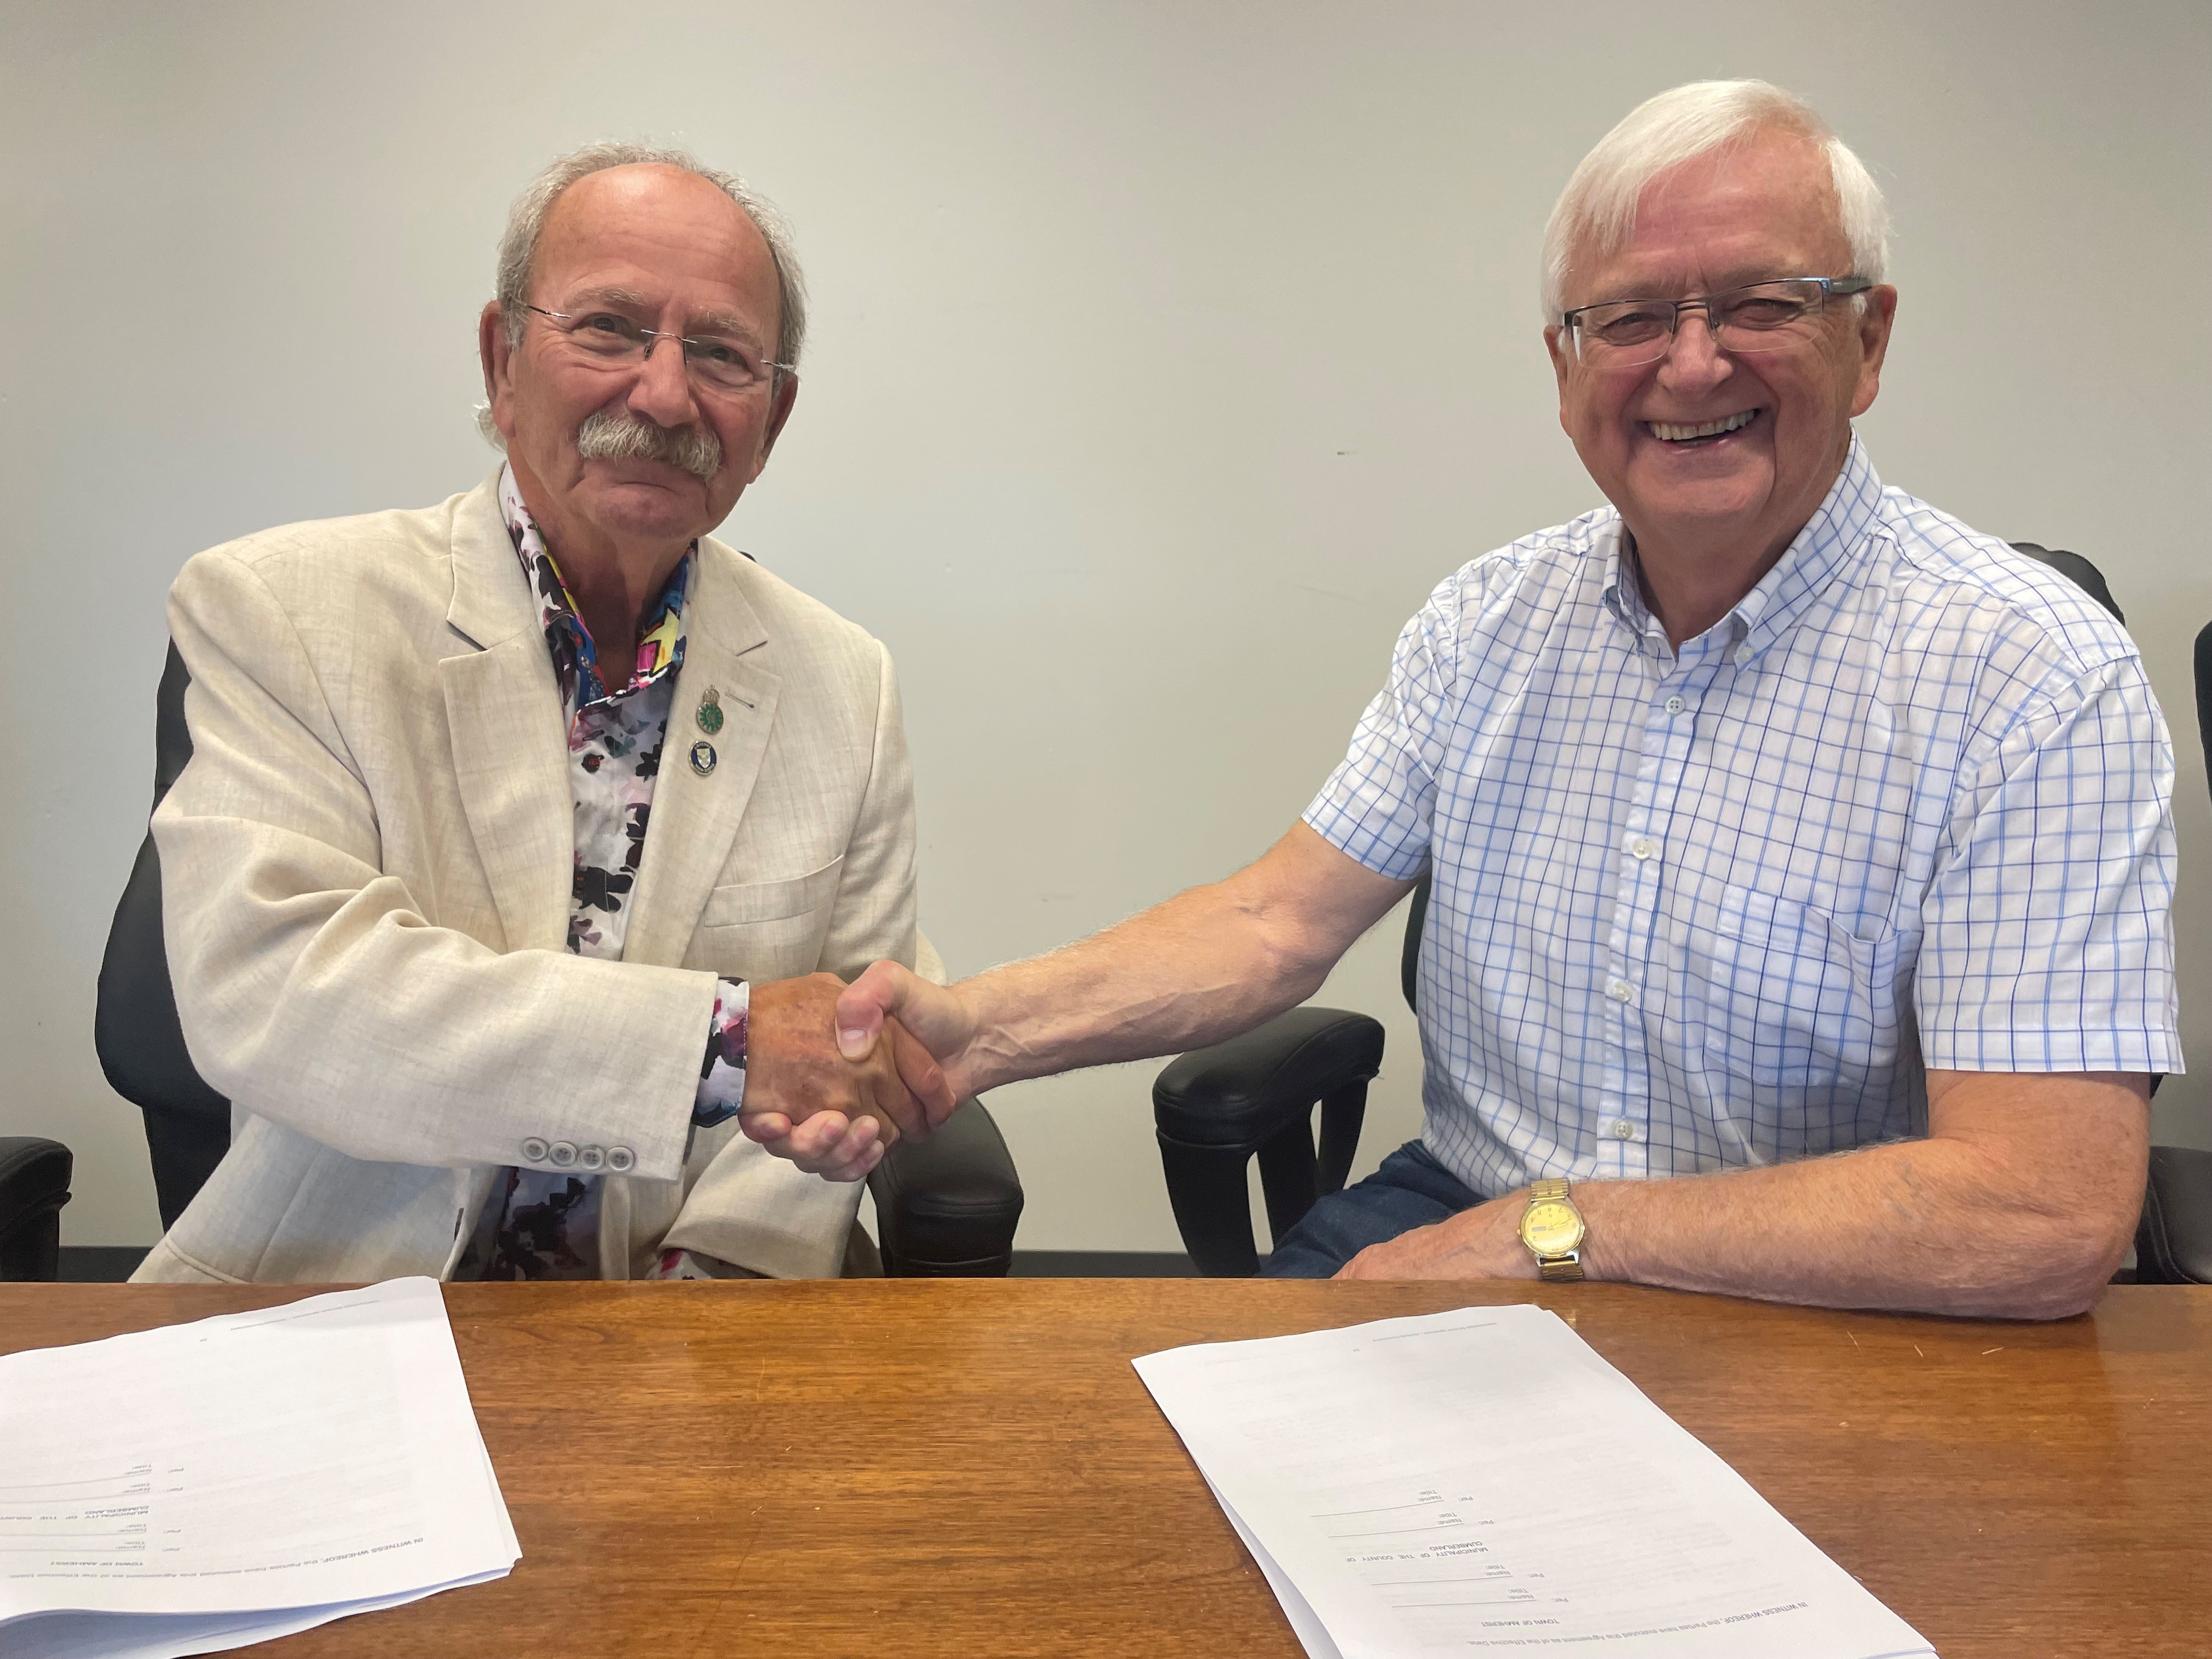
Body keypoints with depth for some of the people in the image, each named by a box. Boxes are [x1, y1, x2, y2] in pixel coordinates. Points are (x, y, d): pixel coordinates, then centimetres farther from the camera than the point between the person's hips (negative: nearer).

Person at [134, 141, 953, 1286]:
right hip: (325, 1324, 1)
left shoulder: (845, 687, 3)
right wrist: (724, 1037, -26)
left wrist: (716, 1266, -13)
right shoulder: (280, 611, -7)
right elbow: (263, 987, -20)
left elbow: (849, 1058, 5)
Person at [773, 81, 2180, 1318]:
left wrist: (1551, 1229, -20)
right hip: (1455, 1215, 4)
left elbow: (2046, 1218, -22)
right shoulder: (1491, 623, 4)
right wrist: (976, 1029, -14)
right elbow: (1277, 922, 2)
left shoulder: (2032, 682, -15)